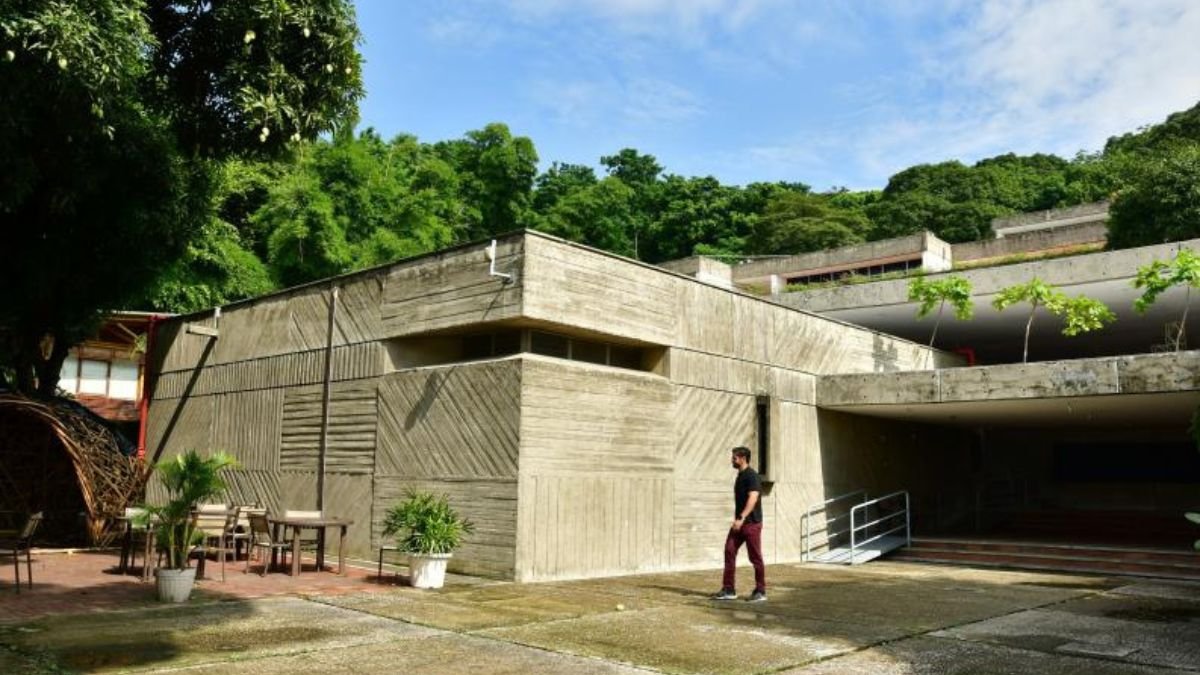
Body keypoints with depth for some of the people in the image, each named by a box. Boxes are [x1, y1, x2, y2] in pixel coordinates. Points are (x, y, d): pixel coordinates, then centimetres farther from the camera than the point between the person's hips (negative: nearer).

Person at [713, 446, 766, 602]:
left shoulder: (752, 476, -13)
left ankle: (761, 592, 10)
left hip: (751, 523, -9)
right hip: (739, 523, 9)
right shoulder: (740, 476, 15)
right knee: (729, 552, 2)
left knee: (755, 557, -1)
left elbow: (753, 498, -24)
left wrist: (741, 518, -31)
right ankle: (728, 590, 6)